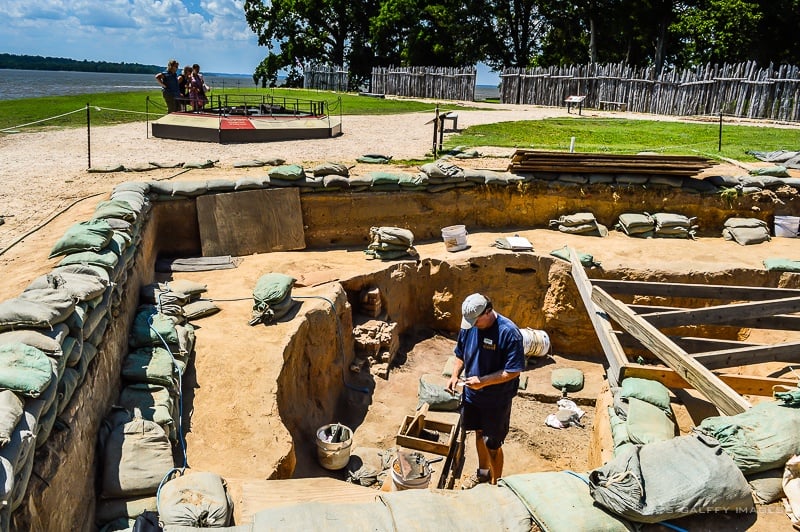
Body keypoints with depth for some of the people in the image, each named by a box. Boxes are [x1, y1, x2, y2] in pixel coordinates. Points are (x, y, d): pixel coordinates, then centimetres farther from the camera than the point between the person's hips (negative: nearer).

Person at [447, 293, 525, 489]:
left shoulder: (509, 332, -26)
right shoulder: (468, 326, -7)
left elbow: (513, 371, -23)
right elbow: (461, 355, 8)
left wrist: (483, 381, -29)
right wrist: (455, 375, -9)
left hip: (497, 400, -6)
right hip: (472, 394, 6)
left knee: (492, 444, 5)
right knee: (479, 433, 24)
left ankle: (496, 484, 26)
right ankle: (483, 472, 47)